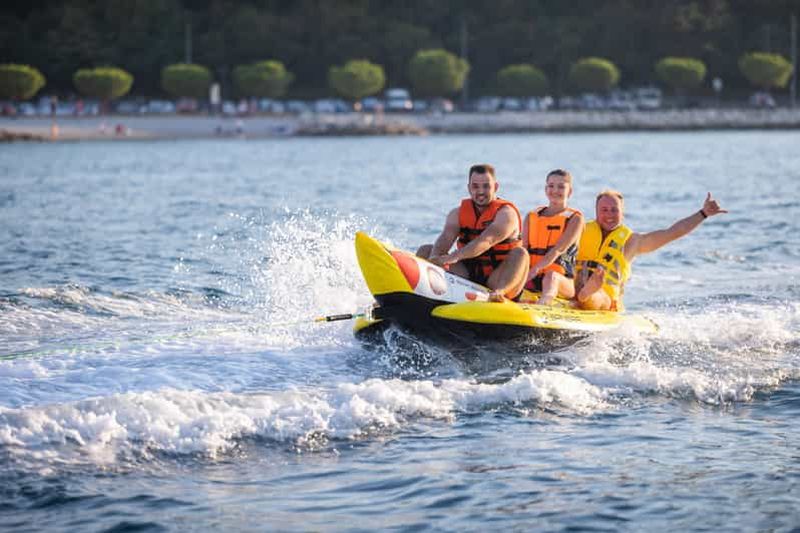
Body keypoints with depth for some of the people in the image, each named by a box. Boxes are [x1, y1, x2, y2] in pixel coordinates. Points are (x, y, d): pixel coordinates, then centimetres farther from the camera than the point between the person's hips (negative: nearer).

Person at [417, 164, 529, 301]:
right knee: (426, 250, -5)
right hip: (468, 275, 4)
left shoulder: (506, 212, -7)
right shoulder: (458, 213, 9)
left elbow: (487, 241, -26)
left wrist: (455, 256, -42)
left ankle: (500, 291, -57)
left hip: (495, 279, -4)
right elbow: (445, 238, -11)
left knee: (520, 253, -31)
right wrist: (434, 258, -36)